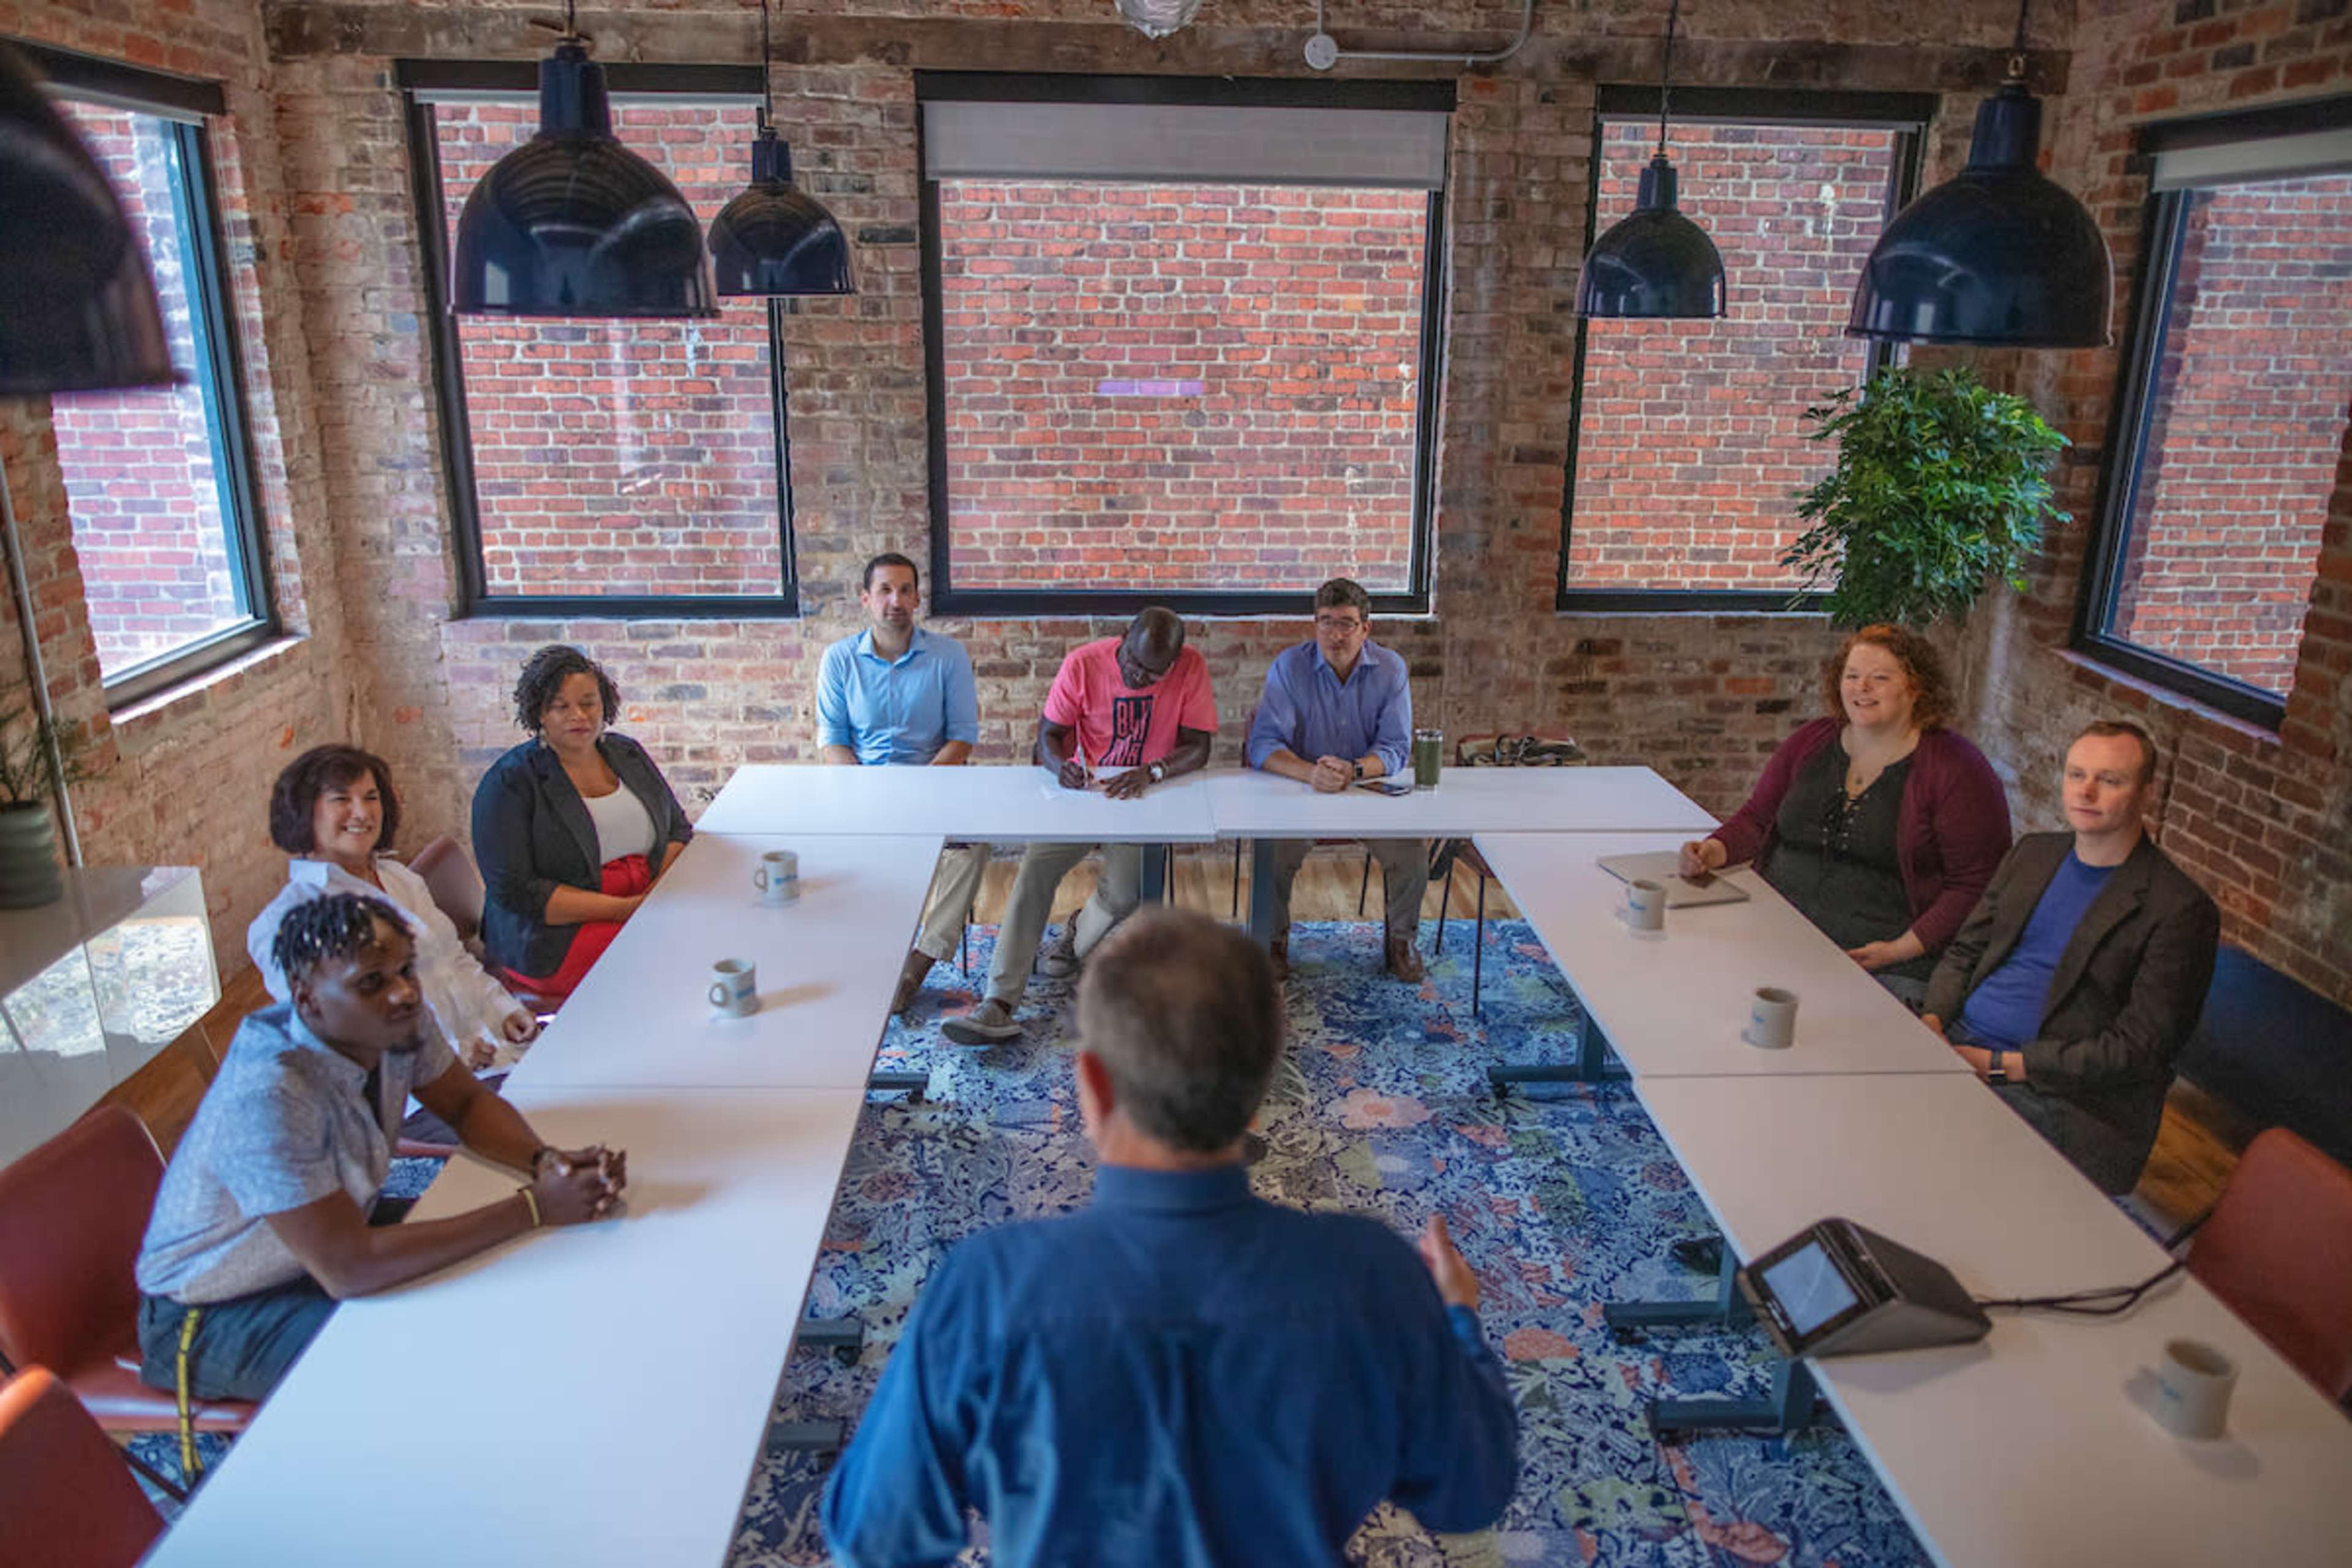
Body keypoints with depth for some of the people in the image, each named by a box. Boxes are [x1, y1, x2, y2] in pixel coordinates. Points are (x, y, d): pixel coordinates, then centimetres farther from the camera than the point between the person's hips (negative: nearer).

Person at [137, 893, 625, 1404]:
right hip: (215, 1317, -7)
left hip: (330, 1238, 8)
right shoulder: (265, 1097, -36)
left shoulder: (393, 1025, -15)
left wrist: (545, 1161, -22)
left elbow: (467, 1102, 1)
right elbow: (348, 1269, -37)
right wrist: (535, 1207, -36)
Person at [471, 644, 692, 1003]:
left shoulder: (626, 754, 13)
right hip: (557, 935, -6)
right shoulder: (510, 782, -6)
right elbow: (515, 892, -13)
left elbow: (678, 830, 17)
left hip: (649, 909, 6)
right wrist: (624, 909, -20)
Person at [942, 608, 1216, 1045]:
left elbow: (1198, 747, -11)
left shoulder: (1191, 668, -10)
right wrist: (1061, 765, -28)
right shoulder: (1082, 664, -9)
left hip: (1146, 797, 0)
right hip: (1082, 788, 1)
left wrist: (1151, 772, -30)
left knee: (1125, 894, -22)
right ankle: (999, 1004, -23)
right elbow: (1048, 735, -4)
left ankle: (1076, 937, 17)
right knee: (1034, 872, -21)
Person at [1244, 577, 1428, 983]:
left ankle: (1402, 940, 10)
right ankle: (1274, 941, 2)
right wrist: (1310, 773, -37)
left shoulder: (1391, 669, -3)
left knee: (1412, 855, -19)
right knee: (1273, 853, -26)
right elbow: (1263, 745, -16)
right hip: (1300, 793, -1)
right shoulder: (1289, 667, -9)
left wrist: (1353, 770, -31)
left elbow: (1396, 748, -8)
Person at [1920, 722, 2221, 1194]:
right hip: (1958, 1041, 6)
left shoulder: (2180, 910, -5)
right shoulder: (2033, 853, 15)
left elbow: (2137, 1050, -10)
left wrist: (1999, 1065, -16)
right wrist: (1933, 1018, -4)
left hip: (2048, 1092, -6)